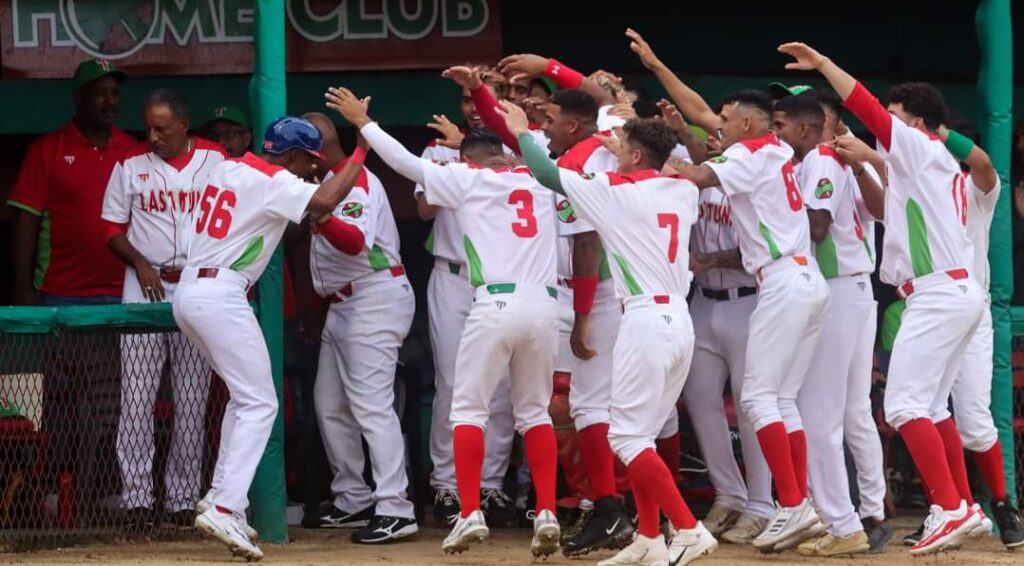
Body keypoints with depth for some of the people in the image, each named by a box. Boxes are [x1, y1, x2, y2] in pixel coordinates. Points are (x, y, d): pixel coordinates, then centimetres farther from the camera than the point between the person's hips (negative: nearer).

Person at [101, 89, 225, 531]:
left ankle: (183, 501, 8)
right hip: (145, 289, 0)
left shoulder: (216, 161, 3)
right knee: (137, 399, -6)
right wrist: (140, 264, -9)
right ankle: (136, 500, -4)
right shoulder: (131, 165, 5)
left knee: (191, 402, 3)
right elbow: (113, 228, 7)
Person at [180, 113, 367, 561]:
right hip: (221, 295, -9)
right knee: (259, 404, -8)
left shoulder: (228, 169, 16)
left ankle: (221, 496, 18)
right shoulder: (273, 182, -9)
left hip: (187, 292, 9)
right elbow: (324, 201, -25)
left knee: (245, 396, 23)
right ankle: (225, 508, -21)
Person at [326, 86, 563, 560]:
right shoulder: (538, 180, 17)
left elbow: (405, 161, 11)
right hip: (544, 306, 4)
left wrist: (363, 122, 21)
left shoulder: (466, 179, 7)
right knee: (535, 412, 14)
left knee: (468, 410, 6)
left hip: (496, 304, -4)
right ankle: (547, 513, 2)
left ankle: (470, 513, -5)